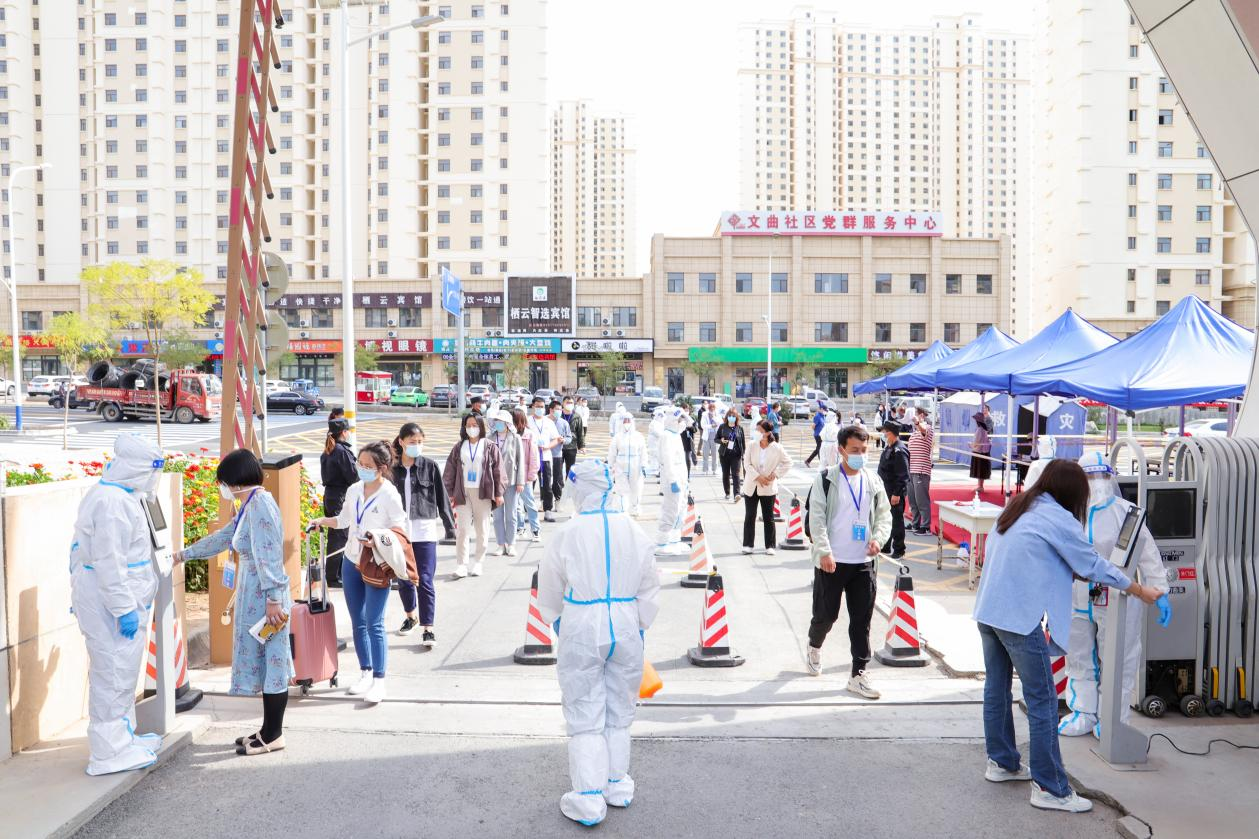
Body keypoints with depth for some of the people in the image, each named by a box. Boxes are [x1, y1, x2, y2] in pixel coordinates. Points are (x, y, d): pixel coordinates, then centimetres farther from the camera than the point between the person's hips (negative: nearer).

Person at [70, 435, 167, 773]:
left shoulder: (121, 496, 11)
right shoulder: (112, 502, -22)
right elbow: (109, 563, -24)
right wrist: (125, 608, -22)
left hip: (120, 599, 11)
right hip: (110, 603, -11)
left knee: (122, 672, 20)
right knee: (114, 674, -1)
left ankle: (123, 737, 33)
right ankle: (109, 753, 9)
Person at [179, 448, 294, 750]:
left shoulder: (260, 503, -16)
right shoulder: (249, 506, 15)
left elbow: (269, 557, -22)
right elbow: (222, 538, 30)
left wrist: (273, 599, -24)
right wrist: (185, 554, 38)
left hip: (264, 597, -10)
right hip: (253, 597, 10)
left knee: (270, 661, -1)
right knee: (265, 660, 14)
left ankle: (273, 736, 9)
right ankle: (269, 730, 23)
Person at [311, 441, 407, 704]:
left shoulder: (390, 495, -12)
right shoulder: (354, 490, 6)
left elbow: (399, 529, -11)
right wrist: (322, 521, 4)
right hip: (351, 561, 6)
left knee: (374, 623, -7)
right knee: (357, 622, 12)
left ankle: (379, 681, -1)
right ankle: (365, 673, 25)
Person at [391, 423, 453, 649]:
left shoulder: (430, 465, -2)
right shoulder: (392, 467, 1)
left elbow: (441, 497, 3)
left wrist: (449, 524, 5)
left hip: (424, 529, -2)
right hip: (399, 530, 2)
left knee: (425, 580, -6)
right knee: (403, 579, 14)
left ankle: (427, 628, 1)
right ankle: (411, 615, 39)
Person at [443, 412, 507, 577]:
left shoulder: (490, 447, 3)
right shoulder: (458, 447, 8)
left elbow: (498, 471, 3)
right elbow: (450, 471, 8)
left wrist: (499, 493, -1)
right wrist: (449, 493, 2)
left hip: (483, 493, -1)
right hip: (463, 493, 1)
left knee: (482, 530, 5)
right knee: (462, 529, -5)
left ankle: (478, 563, 16)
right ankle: (461, 565, -1)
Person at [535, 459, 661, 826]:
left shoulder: (569, 533, -13)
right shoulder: (635, 532, -5)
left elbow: (549, 588, 1)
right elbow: (649, 589, 3)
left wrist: (557, 622, 18)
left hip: (582, 631, -3)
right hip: (625, 629, 3)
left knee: (585, 716, 8)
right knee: (619, 712, 19)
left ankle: (589, 800, 12)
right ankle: (618, 786, 32)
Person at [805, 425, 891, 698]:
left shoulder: (873, 483, 8)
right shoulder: (825, 480, -5)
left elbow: (884, 515, 12)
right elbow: (817, 518, -10)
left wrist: (877, 538, -7)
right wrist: (824, 551, -19)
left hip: (864, 563, 3)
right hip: (831, 562, -3)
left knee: (862, 620, 4)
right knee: (826, 614, 7)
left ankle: (858, 675, 13)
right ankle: (815, 646, 40)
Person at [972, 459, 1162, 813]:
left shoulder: (1015, 509, 13)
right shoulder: (1058, 518, -9)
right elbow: (1094, 566, -2)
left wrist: (1068, 571, 26)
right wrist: (1141, 591, 11)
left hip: (987, 611, 8)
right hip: (1019, 618, -8)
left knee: (997, 687, 18)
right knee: (1042, 700, 0)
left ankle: (1001, 762, 32)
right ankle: (1050, 788, 6)